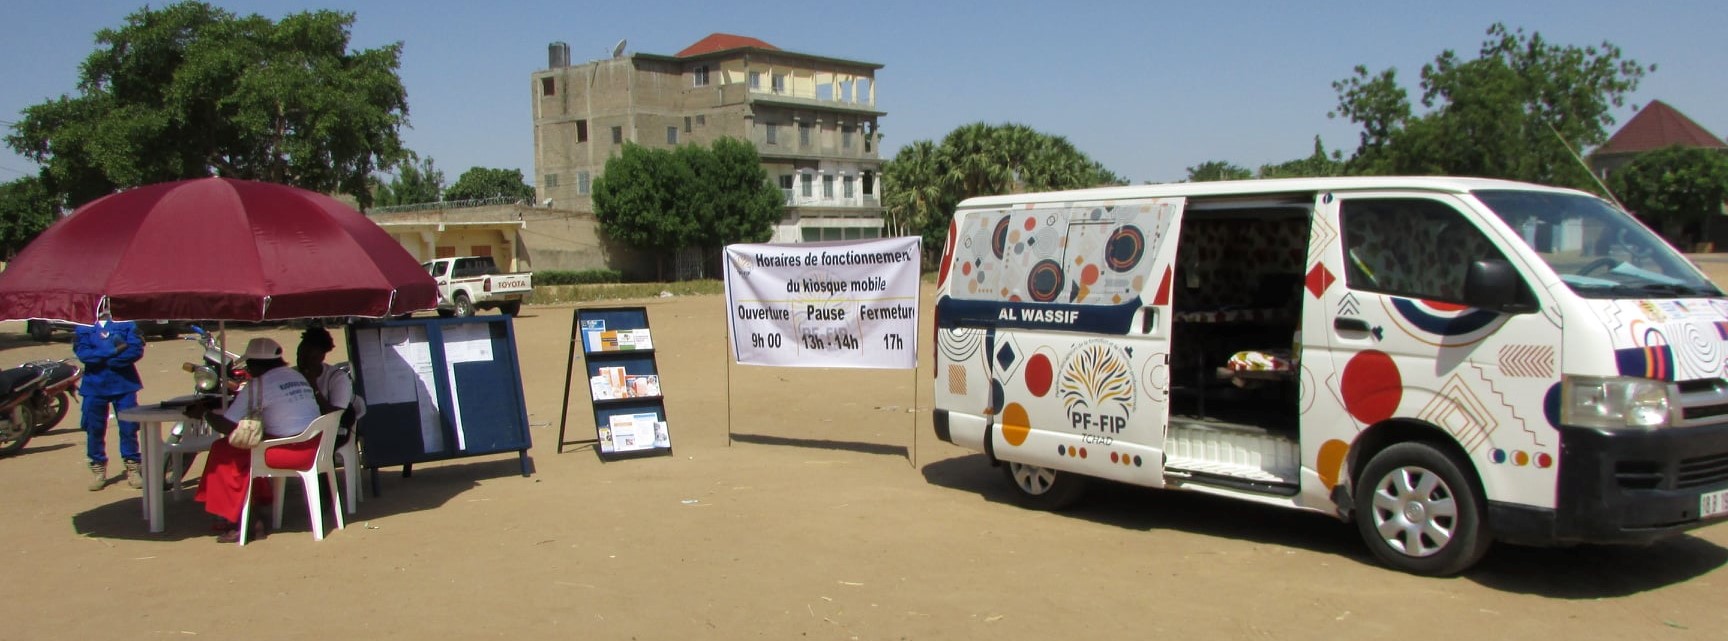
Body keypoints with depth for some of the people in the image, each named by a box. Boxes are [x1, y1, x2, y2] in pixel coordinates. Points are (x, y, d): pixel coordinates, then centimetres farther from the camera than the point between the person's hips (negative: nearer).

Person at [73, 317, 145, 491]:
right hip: (95, 384, 1)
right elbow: (83, 353, -10)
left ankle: (132, 467, 16)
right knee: (94, 428, 7)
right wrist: (114, 351, -19)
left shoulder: (127, 324, 1)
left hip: (124, 382, -1)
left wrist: (101, 358, -15)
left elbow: (136, 350, -11)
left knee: (129, 427, 3)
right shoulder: (84, 327, 3)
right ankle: (98, 468, 22)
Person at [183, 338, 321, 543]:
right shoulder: (298, 376, 15)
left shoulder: (257, 385, -9)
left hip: (287, 452, -8)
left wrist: (204, 413, 11)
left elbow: (227, 426, -9)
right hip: (313, 450, 9)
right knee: (249, 446, 24)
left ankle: (235, 517, 12)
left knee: (222, 451, 6)